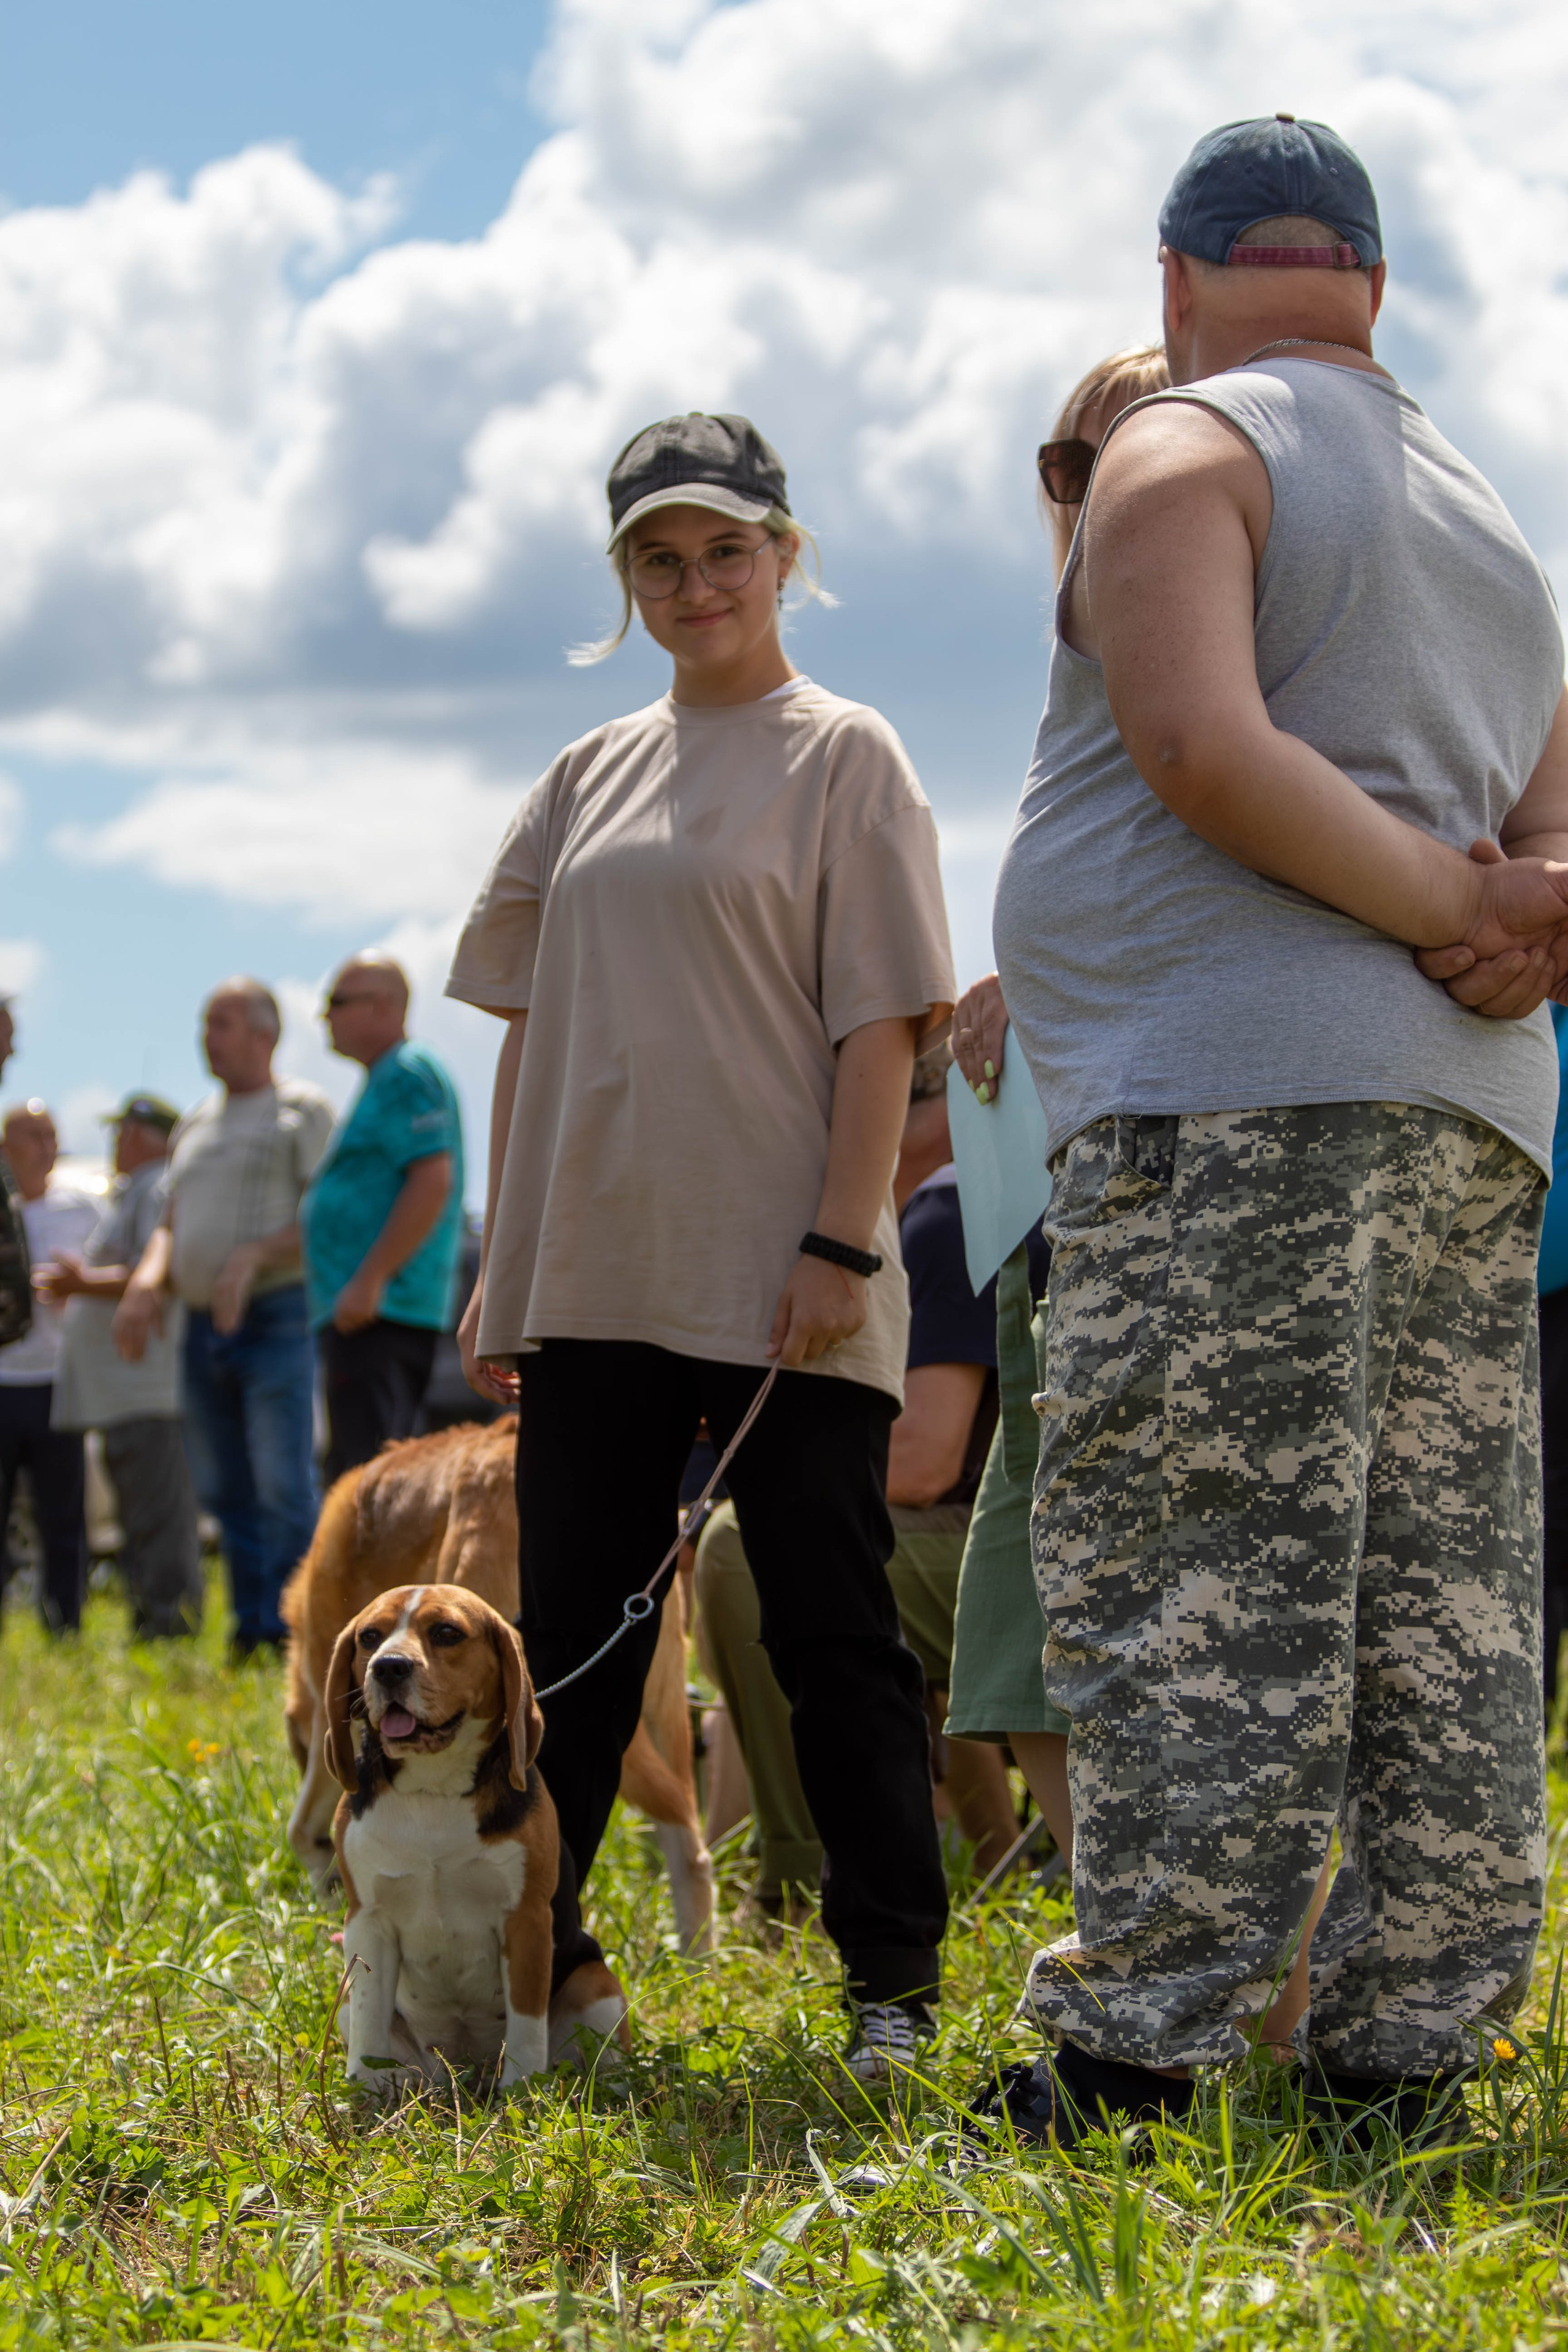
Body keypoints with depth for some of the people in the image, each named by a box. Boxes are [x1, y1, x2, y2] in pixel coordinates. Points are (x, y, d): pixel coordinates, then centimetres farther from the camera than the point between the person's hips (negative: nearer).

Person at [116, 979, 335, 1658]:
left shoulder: (303, 1111, 0)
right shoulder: (195, 1127, 20)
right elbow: (172, 1227, 21)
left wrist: (255, 1257, -22)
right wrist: (145, 1284, 1)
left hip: (275, 1317, -7)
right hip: (203, 1327, 7)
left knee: (283, 1487, -12)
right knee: (223, 1490, 7)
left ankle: (287, 1632, -11)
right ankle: (249, 1627, 13)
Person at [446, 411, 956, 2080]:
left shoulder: (844, 756, 1)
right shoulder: (589, 777, 16)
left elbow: (882, 1020, -6)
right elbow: (532, 1030, 17)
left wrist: (840, 1243, -15)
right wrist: (501, 1265, 11)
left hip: (777, 1286, -5)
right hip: (591, 1276, 5)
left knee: (830, 1629, -2)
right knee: (568, 1631, 7)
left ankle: (894, 1979, 3)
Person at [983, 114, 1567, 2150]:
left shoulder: (1185, 451, 1)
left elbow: (1205, 746, -15)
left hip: (1230, 1097, -7)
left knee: (1190, 1593, -9)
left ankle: (1138, 2049, -10)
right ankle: (1403, 2050, 6)